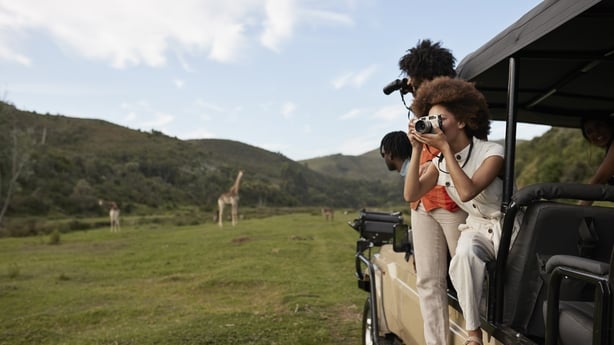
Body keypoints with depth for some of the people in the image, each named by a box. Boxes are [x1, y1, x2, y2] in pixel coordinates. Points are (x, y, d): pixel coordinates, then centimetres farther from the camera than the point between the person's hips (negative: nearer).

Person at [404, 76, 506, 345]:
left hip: (505, 226, -3)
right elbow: (411, 194, -10)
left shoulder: (492, 152, -15)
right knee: (465, 255, -32)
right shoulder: (439, 162, 2)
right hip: (476, 227, 3)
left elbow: (467, 191, -29)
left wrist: (445, 147, -28)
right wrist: (417, 149, -15)